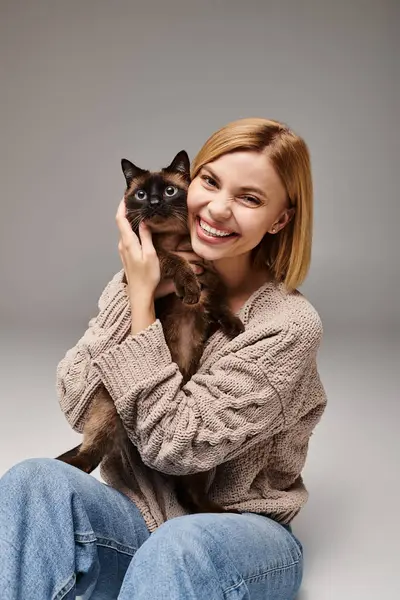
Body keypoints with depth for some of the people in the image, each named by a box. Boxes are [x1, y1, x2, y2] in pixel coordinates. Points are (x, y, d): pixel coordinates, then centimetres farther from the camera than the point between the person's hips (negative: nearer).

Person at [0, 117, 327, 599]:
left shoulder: (290, 326, -16)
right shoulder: (140, 278, -2)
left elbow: (175, 443, -19)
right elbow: (77, 406, -10)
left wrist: (142, 299, -19)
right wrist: (136, 292, -18)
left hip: (237, 532, -4)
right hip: (137, 518, 5)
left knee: (182, 547, -39)